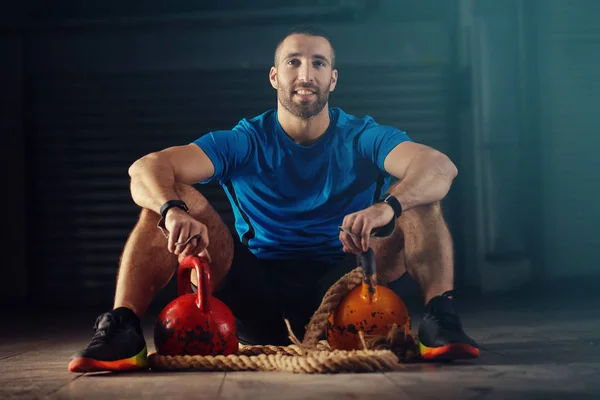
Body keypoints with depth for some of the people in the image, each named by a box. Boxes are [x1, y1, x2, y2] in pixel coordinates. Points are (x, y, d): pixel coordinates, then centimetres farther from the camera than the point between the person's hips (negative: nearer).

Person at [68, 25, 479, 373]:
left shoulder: (362, 138, -4)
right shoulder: (244, 142, -2)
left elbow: (440, 166, -23)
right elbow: (146, 168, -16)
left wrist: (387, 207, -45)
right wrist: (173, 212, -41)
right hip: (259, 288, 1)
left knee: (416, 195, -19)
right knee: (177, 198, -18)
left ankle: (440, 318, -28)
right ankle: (122, 331, -29)